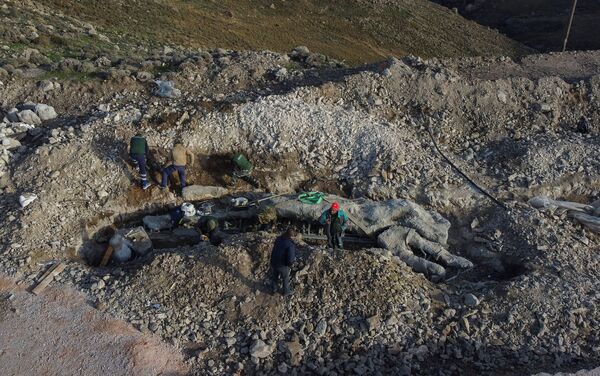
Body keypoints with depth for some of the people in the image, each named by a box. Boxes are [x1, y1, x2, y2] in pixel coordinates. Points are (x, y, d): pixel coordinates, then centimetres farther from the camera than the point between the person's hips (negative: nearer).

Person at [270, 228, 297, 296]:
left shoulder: (278, 239, -7)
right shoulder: (290, 244, -29)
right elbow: (290, 259, -30)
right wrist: (291, 264, -9)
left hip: (274, 263, 6)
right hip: (283, 266, -6)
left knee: (275, 277, 30)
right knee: (286, 279, 22)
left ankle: (275, 289, 52)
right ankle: (286, 292, 42)